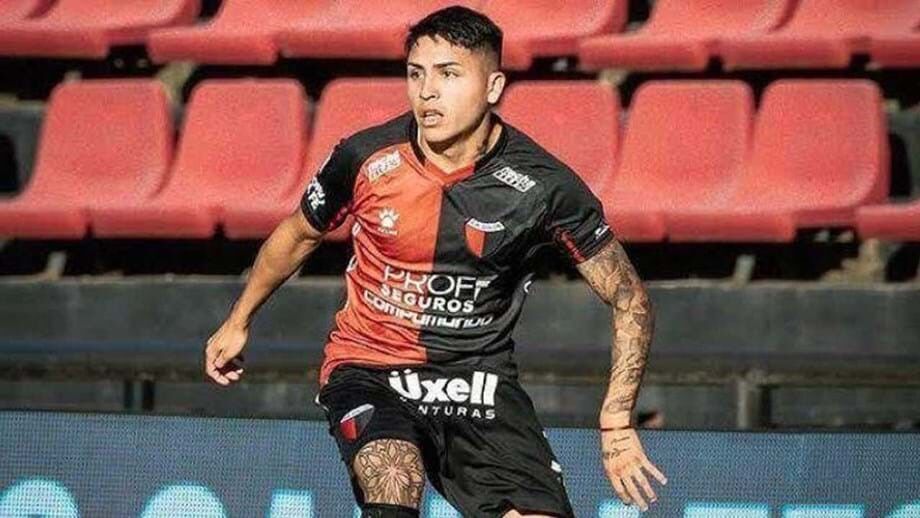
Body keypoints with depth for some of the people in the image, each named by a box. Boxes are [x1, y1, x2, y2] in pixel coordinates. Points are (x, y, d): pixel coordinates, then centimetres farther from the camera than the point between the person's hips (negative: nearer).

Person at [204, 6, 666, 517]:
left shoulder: (543, 185, -12)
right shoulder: (365, 158, -10)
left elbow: (629, 298, -1)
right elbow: (299, 234, 13)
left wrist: (616, 423, -9)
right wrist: (238, 322, 25)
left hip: (480, 377, 1)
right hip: (369, 369, -1)